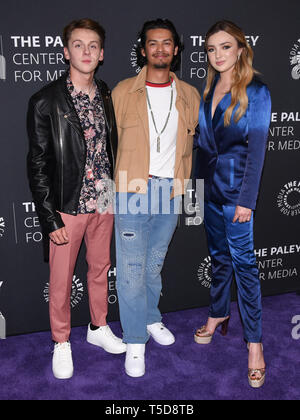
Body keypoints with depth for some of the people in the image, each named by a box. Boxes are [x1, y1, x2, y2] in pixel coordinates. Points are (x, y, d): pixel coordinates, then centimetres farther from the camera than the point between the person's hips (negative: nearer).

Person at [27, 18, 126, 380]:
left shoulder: (108, 96, 6)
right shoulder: (45, 102, -9)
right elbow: (37, 164, -9)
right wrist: (49, 217, -12)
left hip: (104, 201, 5)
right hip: (68, 205, -4)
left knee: (100, 268, 18)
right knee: (61, 279, 8)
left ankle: (99, 327, 39)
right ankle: (61, 343, 30)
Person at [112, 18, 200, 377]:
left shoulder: (189, 96, 6)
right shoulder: (123, 92, -2)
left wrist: (180, 181, 10)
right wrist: (109, 187, -2)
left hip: (170, 191, 3)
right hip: (133, 191, -3)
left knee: (155, 263, 17)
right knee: (132, 268, 0)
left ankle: (150, 318, 39)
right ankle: (135, 341, 15)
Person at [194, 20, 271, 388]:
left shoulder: (256, 91, -7)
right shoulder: (207, 90, 10)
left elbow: (257, 147, -11)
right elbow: (201, 138, 11)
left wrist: (246, 199, -16)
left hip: (236, 189, -5)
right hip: (210, 187, 5)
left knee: (243, 261, -3)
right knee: (218, 255, 16)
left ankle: (254, 341, 8)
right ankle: (218, 315, 34)